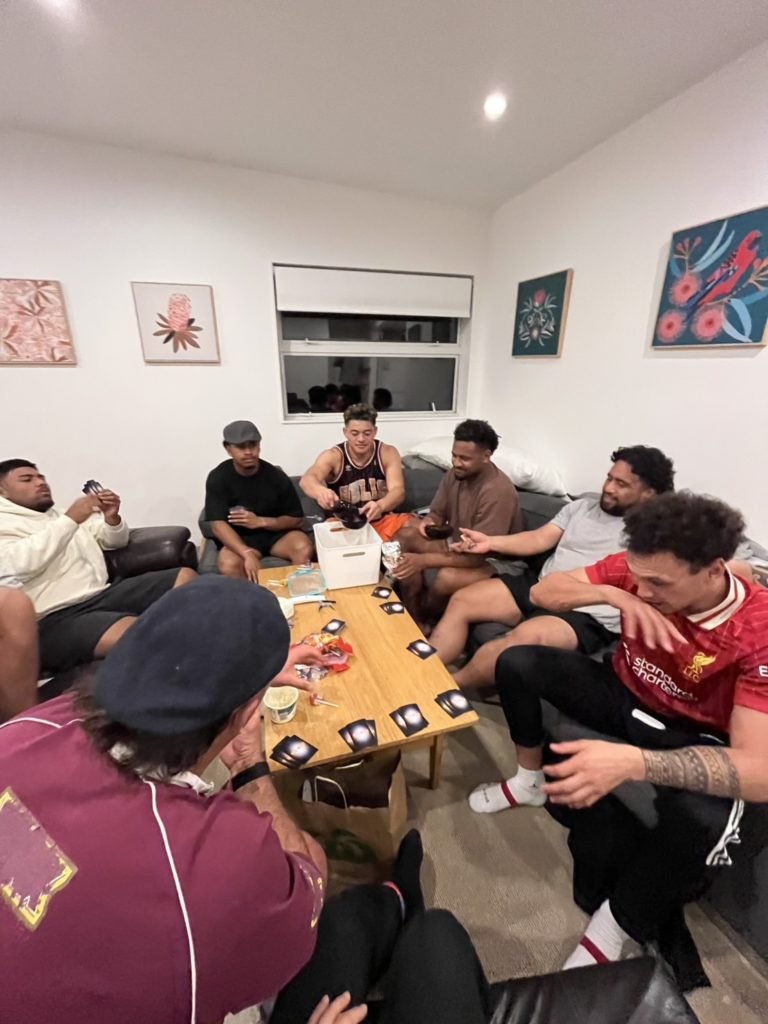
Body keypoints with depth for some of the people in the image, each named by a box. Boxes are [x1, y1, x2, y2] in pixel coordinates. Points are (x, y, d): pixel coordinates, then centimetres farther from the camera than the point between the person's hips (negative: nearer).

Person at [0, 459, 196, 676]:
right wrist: (70, 520, -18)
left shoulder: (61, 515, 26)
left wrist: (112, 518, 0)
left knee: (186, 577, -10)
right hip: (57, 618, -7)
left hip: (103, 594, 7)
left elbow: (115, 541, 23)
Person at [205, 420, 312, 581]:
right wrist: (248, 554, -36)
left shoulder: (276, 476, -10)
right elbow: (218, 524, -19)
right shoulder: (218, 478, -11)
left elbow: (296, 518, -5)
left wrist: (260, 522, -21)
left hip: (276, 532, 1)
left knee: (304, 548, -29)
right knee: (229, 565, -32)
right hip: (239, 538, 0)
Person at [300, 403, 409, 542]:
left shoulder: (388, 453, -6)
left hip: (382, 521, 1)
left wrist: (380, 505, -43)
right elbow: (307, 480, -30)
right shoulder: (332, 456, -11)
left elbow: (398, 490, -19)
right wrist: (320, 491, -55)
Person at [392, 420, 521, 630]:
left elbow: (477, 555, -31)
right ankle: (415, 622, -7)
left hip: (494, 563, -8)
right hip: (460, 547, 8)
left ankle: (423, 618, 2)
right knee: (407, 535, -8)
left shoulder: (498, 491, -30)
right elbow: (437, 513, 8)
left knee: (447, 577, -37)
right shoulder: (455, 474, -6)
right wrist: (428, 522, -18)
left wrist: (424, 560, -36)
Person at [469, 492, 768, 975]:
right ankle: (531, 780, 12)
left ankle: (620, 919, -5)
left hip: (691, 734, -3)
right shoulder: (639, 569, -20)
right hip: (625, 694, 4)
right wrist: (611, 594, -35)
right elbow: (542, 592, -15)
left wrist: (632, 762, -51)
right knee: (517, 663, -14)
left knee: (703, 816, -37)